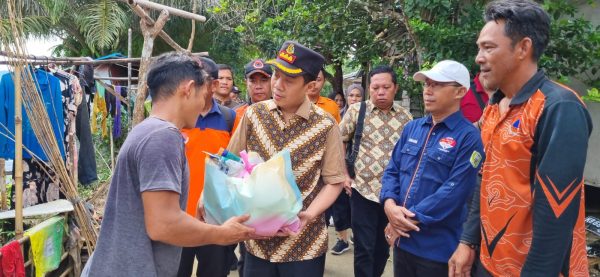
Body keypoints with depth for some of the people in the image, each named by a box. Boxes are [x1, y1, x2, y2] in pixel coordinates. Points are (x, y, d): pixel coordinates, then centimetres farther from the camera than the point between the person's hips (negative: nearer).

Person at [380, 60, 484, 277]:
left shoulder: (469, 136, -13)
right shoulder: (412, 128, 8)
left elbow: (454, 191, -20)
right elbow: (392, 170, 8)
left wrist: (410, 219, -16)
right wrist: (390, 204, -11)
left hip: (438, 248, -5)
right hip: (401, 239, 6)